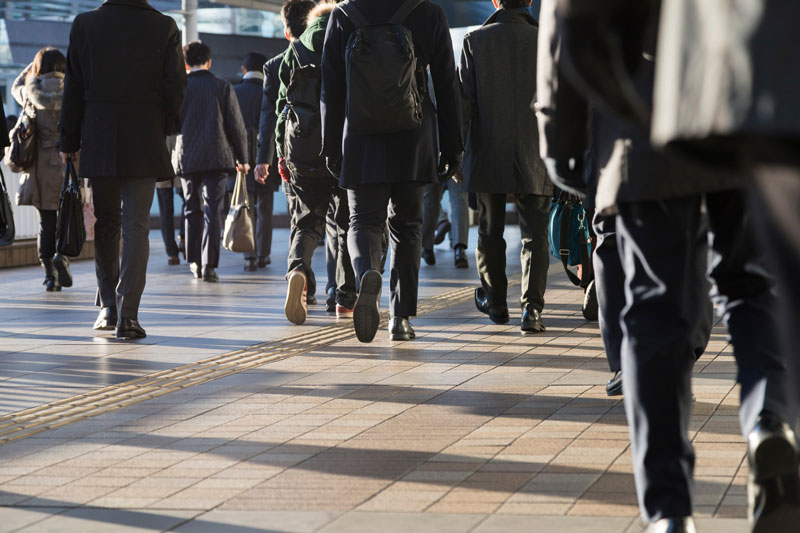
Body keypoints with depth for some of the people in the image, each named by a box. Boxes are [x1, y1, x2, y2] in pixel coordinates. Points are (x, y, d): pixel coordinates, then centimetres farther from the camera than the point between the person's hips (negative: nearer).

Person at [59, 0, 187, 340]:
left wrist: (68, 141, 7)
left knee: (105, 224, 15)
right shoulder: (165, 27, -3)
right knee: (136, 225, -1)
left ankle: (108, 307, 18)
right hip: (144, 142, -1)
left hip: (99, 141, 1)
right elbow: (175, 85, -4)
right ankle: (127, 315, -9)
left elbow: (74, 88, 1)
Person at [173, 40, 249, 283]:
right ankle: (209, 265, -11)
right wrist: (242, 159, 8)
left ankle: (194, 261, 19)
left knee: (192, 209, 14)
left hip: (187, 159, 1)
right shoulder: (223, 87, -1)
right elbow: (237, 126, -1)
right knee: (212, 210, -2)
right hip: (216, 158, -1)